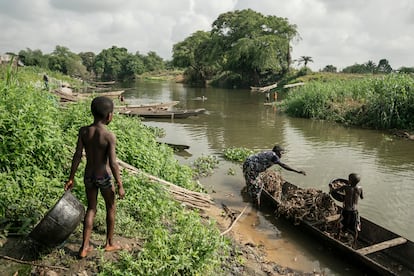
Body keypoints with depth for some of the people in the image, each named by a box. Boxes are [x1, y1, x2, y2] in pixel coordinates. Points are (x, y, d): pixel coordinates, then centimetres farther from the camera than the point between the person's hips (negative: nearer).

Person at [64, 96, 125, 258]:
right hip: (104, 178, -4)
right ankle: (109, 244, 32)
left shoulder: (83, 131, -7)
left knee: (91, 209, 20)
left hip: (88, 176, 4)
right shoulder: (109, 136, -21)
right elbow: (113, 163, -21)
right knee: (111, 208, 18)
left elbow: (77, 156, -5)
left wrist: (71, 178, 4)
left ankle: (84, 248, 21)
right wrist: (120, 186, -12)